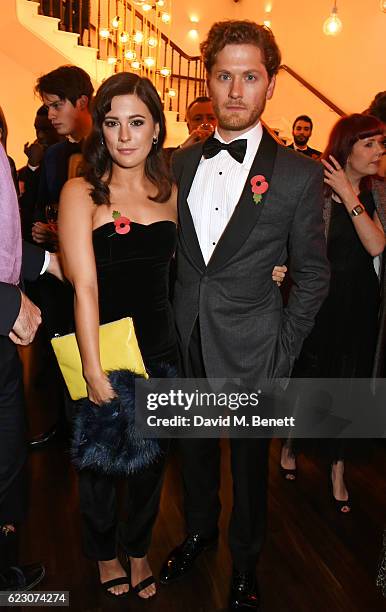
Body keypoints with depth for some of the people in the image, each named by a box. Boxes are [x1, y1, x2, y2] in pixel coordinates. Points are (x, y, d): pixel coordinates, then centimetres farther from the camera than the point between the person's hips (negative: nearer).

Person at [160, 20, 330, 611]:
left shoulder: (299, 173, -9)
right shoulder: (181, 162, 2)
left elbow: (313, 273, -4)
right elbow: (172, 251, 9)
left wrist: (285, 348, -8)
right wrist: (169, 326, 4)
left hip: (249, 347, -3)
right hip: (186, 341, 4)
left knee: (249, 461, 16)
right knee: (194, 448, 22)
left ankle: (245, 562, 42)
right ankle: (199, 529, 51)